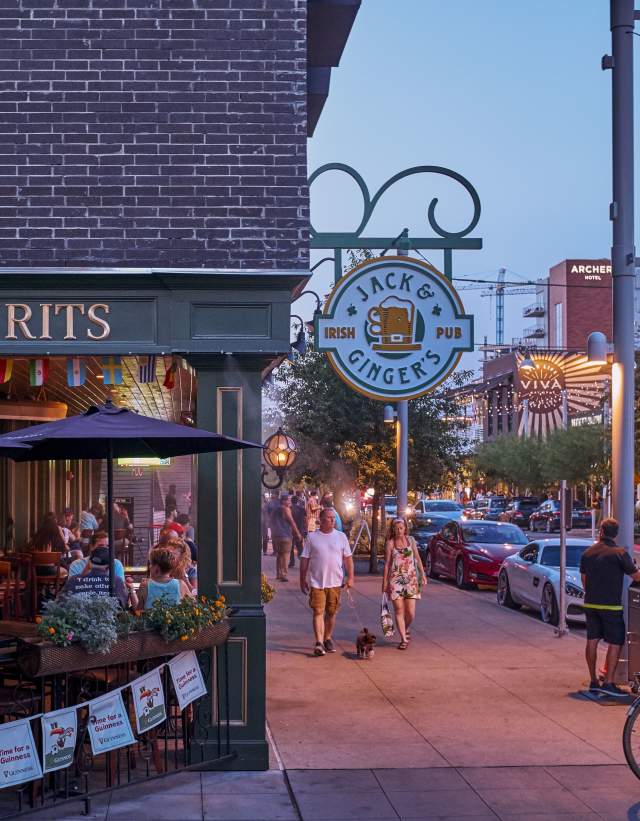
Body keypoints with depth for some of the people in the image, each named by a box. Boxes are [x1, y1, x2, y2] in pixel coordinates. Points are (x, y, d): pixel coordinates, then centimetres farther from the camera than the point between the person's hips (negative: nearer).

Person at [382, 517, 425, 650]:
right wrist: (384, 583, -3)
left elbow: (417, 558, 12)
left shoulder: (411, 540, 6)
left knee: (410, 613, 0)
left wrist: (422, 575, 8)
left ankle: (405, 630, 30)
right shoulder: (390, 543, -1)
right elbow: (387, 563, -1)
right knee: (399, 610, -5)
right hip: (395, 579, -2)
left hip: (411, 579, 2)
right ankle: (404, 639, 3)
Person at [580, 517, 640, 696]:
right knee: (616, 643, 0)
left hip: (590, 603, 6)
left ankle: (594, 681, 14)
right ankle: (608, 682, -7)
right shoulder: (620, 554, -11)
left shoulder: (588, 553, 6)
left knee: (592, 641, 10)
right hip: (610, 605, -6)